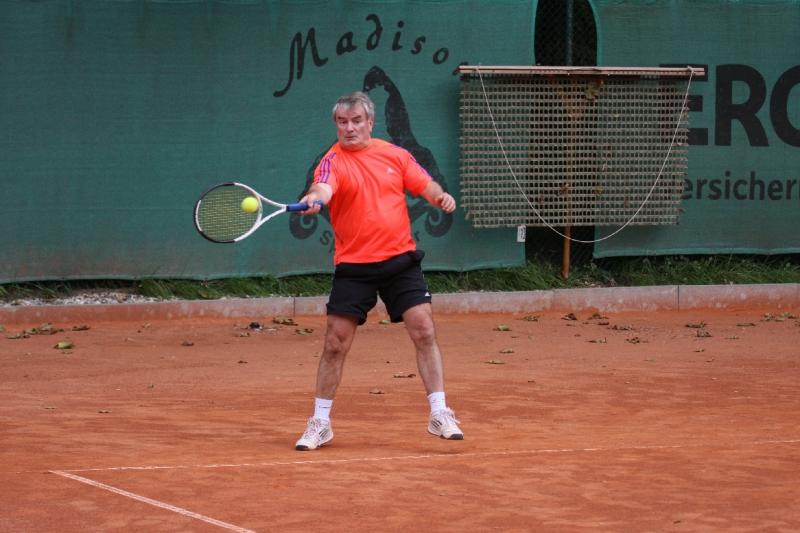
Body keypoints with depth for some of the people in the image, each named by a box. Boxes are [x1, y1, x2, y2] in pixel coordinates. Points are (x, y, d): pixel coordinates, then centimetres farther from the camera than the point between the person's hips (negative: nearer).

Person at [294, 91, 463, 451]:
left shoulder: (395, 155, 7)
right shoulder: (333, 161, -6)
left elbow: (425, 185, 15)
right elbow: (323, 188, -27)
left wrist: (441, 197, -8)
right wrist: (313, 199, -51)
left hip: (401, 260, 2)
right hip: (354, 267, -2)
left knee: (424, 332, -7)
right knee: (335, 344, -2)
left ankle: (440, 415, 2)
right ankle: (320, 424, 11)